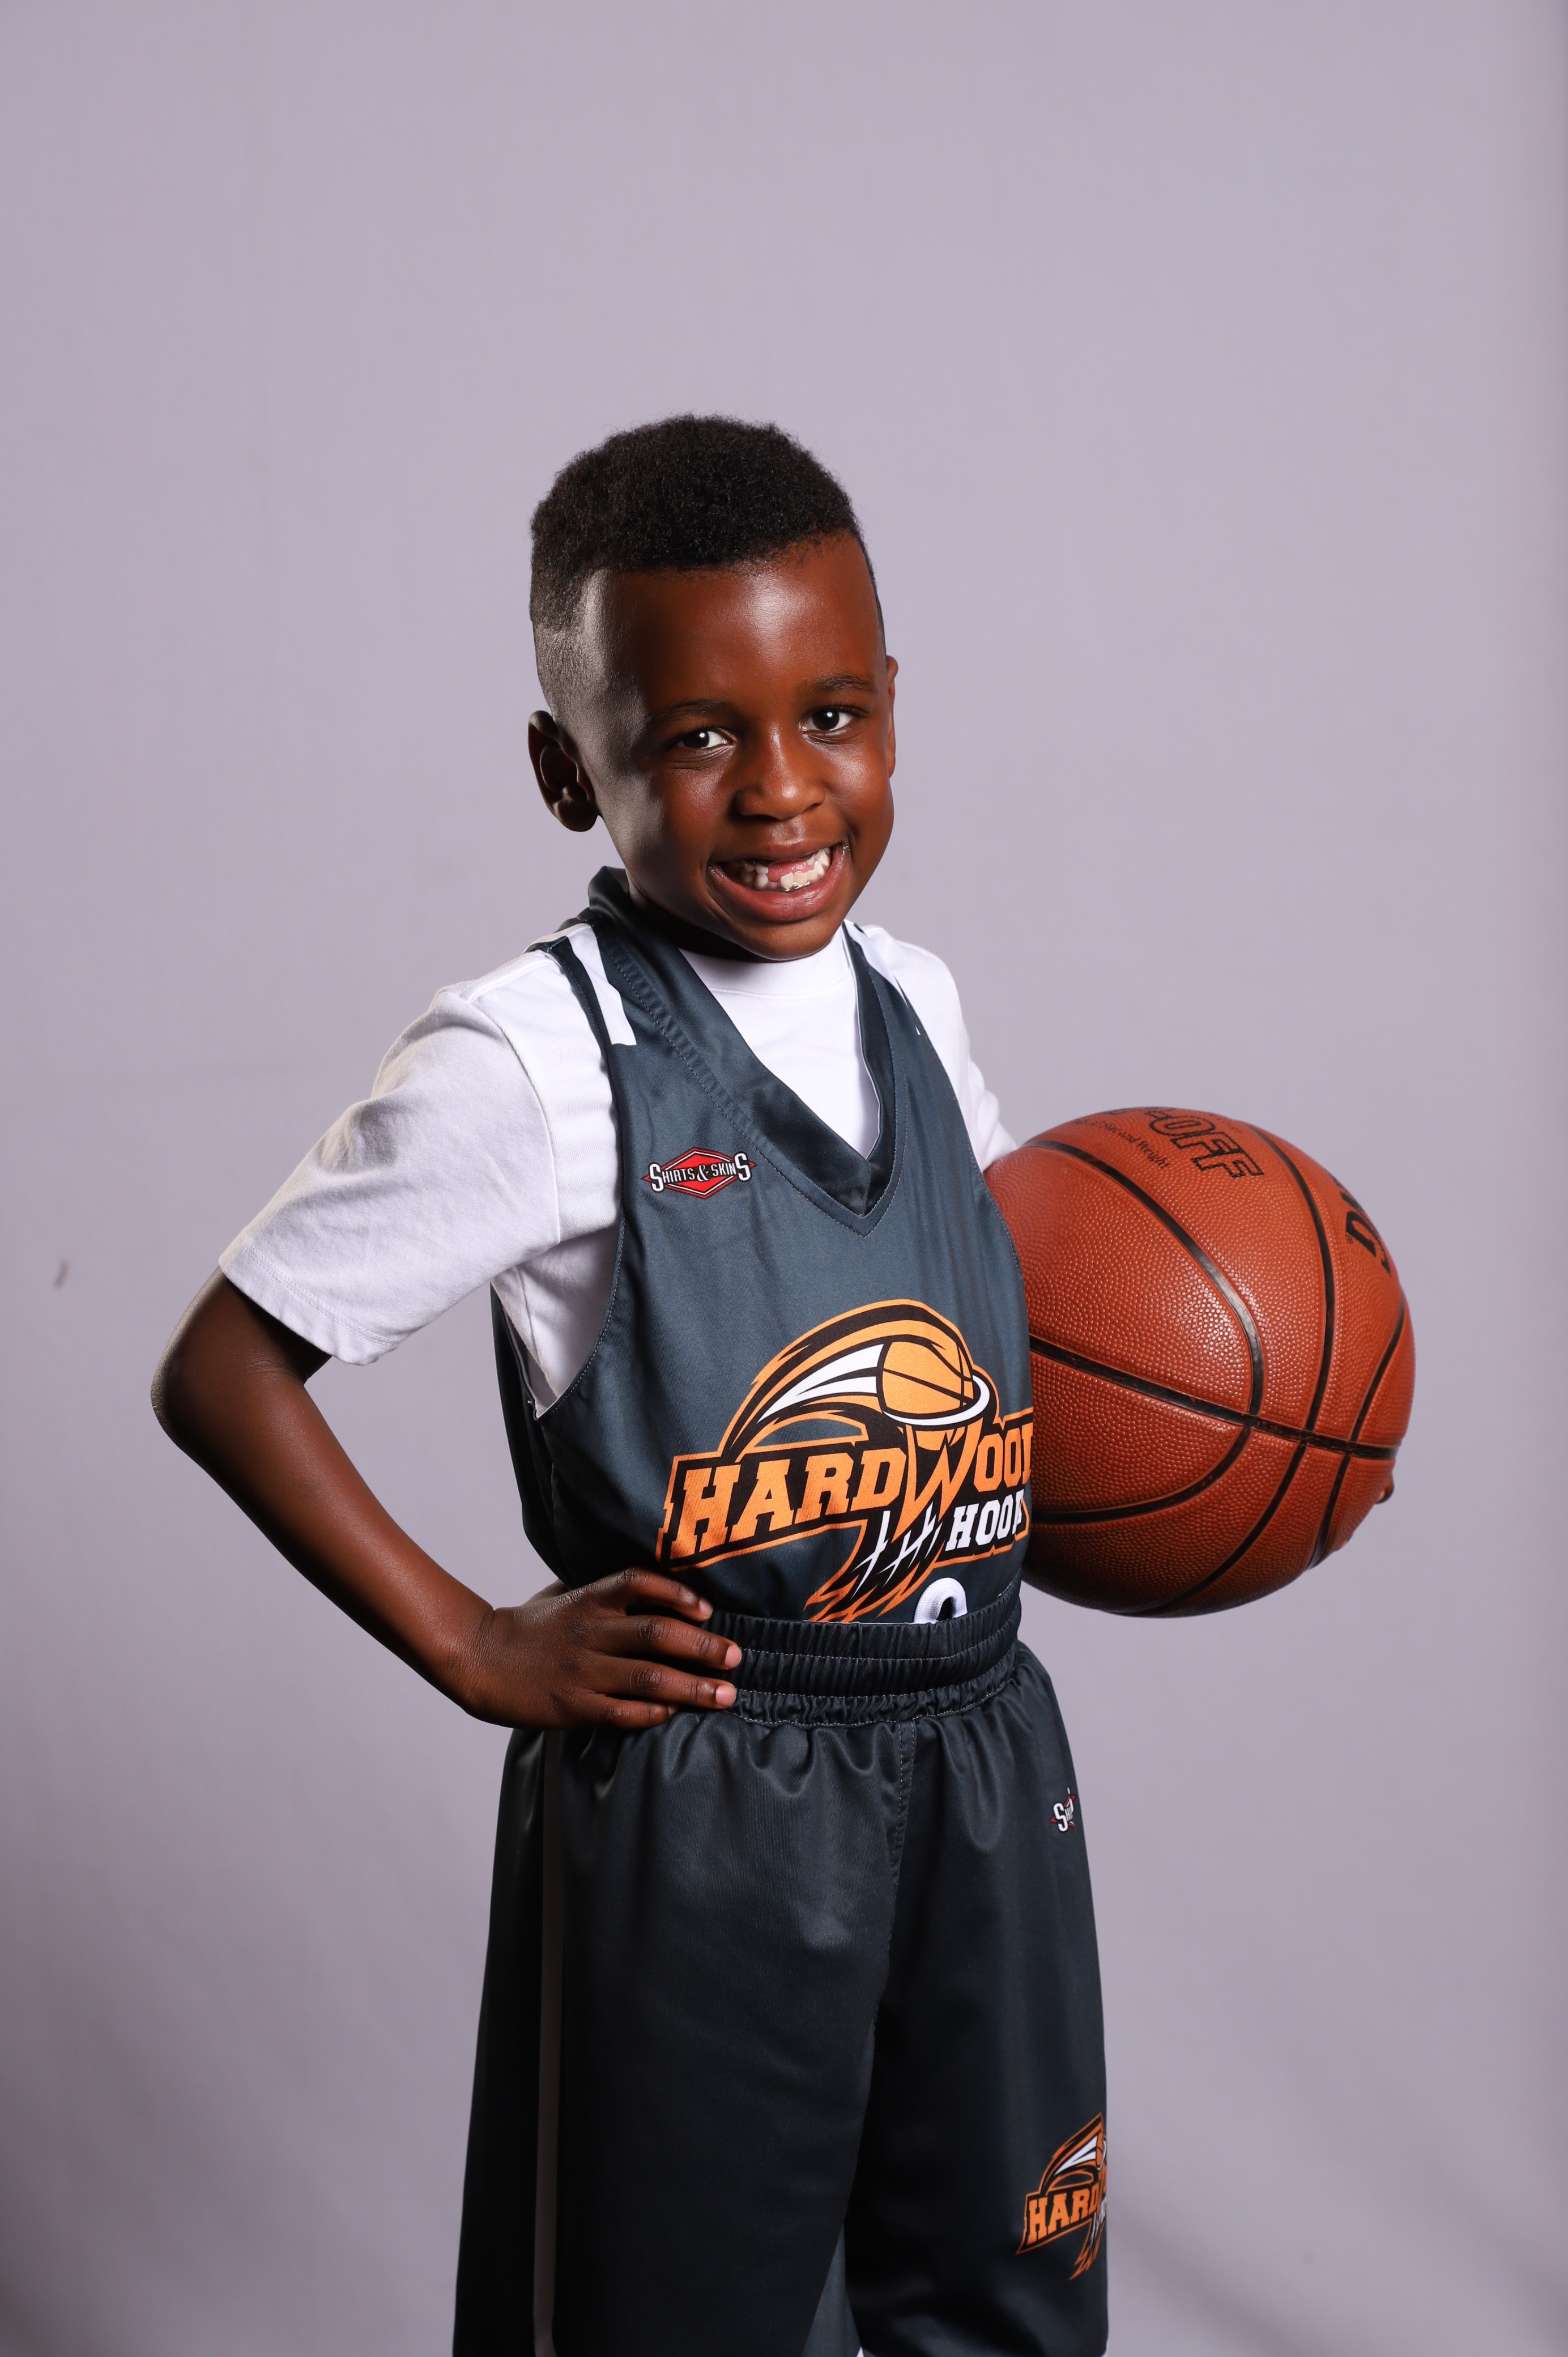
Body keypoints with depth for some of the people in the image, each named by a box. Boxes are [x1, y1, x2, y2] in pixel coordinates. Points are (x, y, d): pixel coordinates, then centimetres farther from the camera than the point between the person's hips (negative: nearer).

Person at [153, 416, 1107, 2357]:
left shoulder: (912, 1003, 5)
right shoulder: (536, 1059, -14)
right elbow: (218, 1374, -10)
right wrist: (473, 1649, -11)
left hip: (984, 1768, 6)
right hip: (693, 1806, -6)